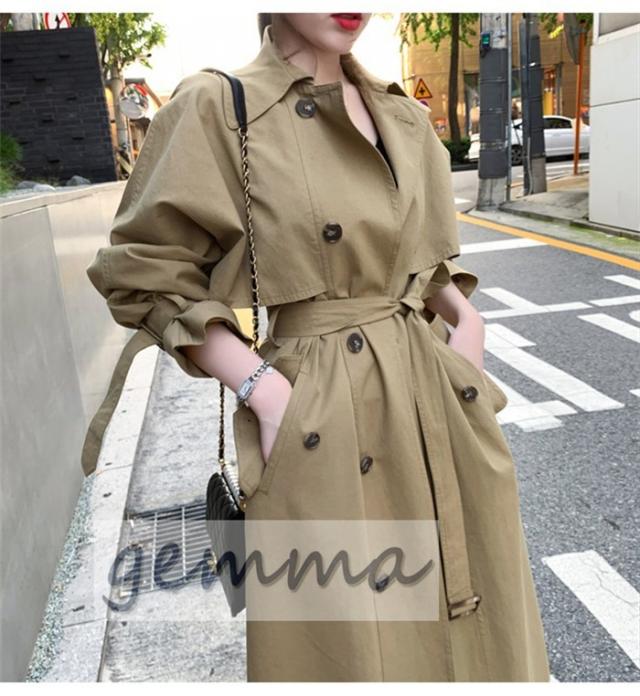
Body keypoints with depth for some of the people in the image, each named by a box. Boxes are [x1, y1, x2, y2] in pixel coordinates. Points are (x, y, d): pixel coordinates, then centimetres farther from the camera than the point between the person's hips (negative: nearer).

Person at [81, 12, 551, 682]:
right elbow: (149, 278, -7)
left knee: (460, 621, 19)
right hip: (323, 422, -5)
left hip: (438, 408, 6)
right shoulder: (215, 107, -7)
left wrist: (464, 317, 1)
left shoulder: (403, 118, 10)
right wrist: (263, 388, -15)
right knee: (345, 636, 10)